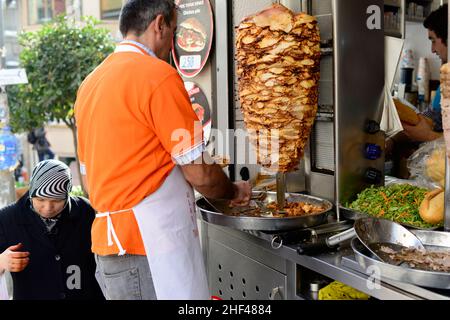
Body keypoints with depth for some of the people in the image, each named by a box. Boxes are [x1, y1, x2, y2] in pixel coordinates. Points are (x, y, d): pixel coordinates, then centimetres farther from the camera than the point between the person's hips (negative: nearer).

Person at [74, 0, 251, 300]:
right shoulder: (158, 75, -13)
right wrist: (234, 191, 7)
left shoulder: (91, 82, 12)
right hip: (149, 245, -8)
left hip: (108, 239, 9)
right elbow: (199, 173, -12)